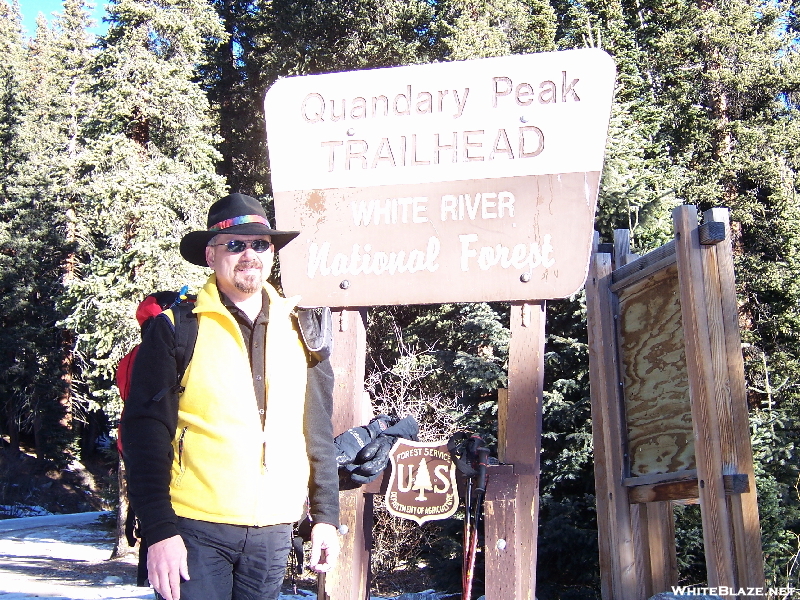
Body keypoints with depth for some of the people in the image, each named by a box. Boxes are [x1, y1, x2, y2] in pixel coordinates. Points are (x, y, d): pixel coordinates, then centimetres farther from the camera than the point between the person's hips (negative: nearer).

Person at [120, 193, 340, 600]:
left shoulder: (298, 331, 8)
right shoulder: (178, 327, -3)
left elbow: (319, 434, 11)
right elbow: (145, 433, -7)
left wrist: (325, 516, 8)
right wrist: (159, 530, -13)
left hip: (273, 531, 4)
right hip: (196, 527, -3)